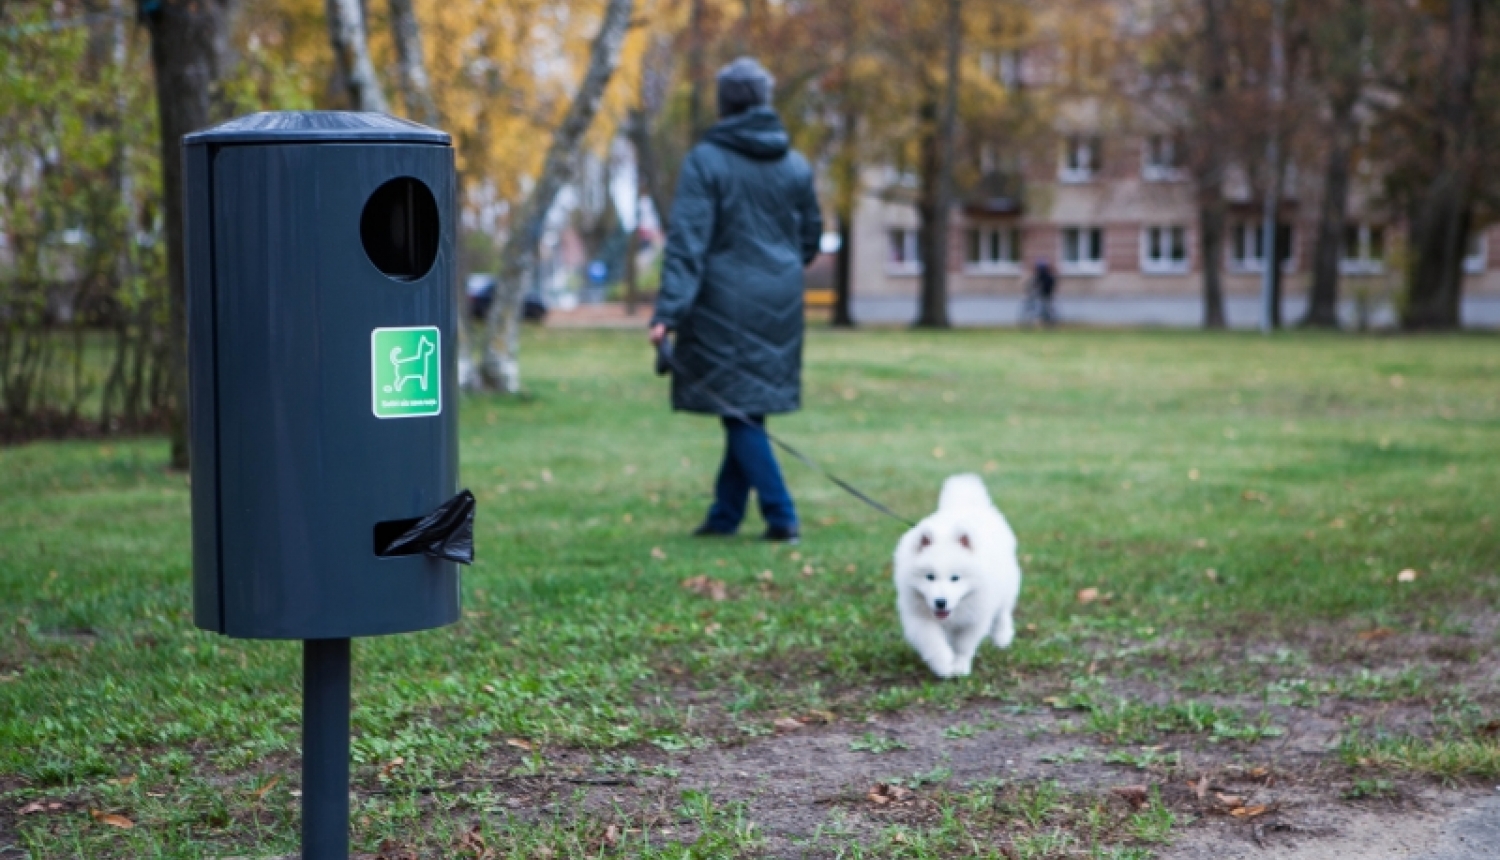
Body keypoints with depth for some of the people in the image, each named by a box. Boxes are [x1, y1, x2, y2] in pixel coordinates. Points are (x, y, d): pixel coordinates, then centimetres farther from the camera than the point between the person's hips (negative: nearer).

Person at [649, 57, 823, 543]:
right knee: (748, 408, 12)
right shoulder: (795, 165, 6)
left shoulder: (706, 161, -9)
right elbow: (811, 238, 15)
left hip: (725, 301, -5)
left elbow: (687, 242, -16)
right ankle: (725, 513, 18)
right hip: (779, 303, 5)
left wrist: (668, 312, -20)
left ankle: (781, 516, -5)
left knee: (739, 408, 0)